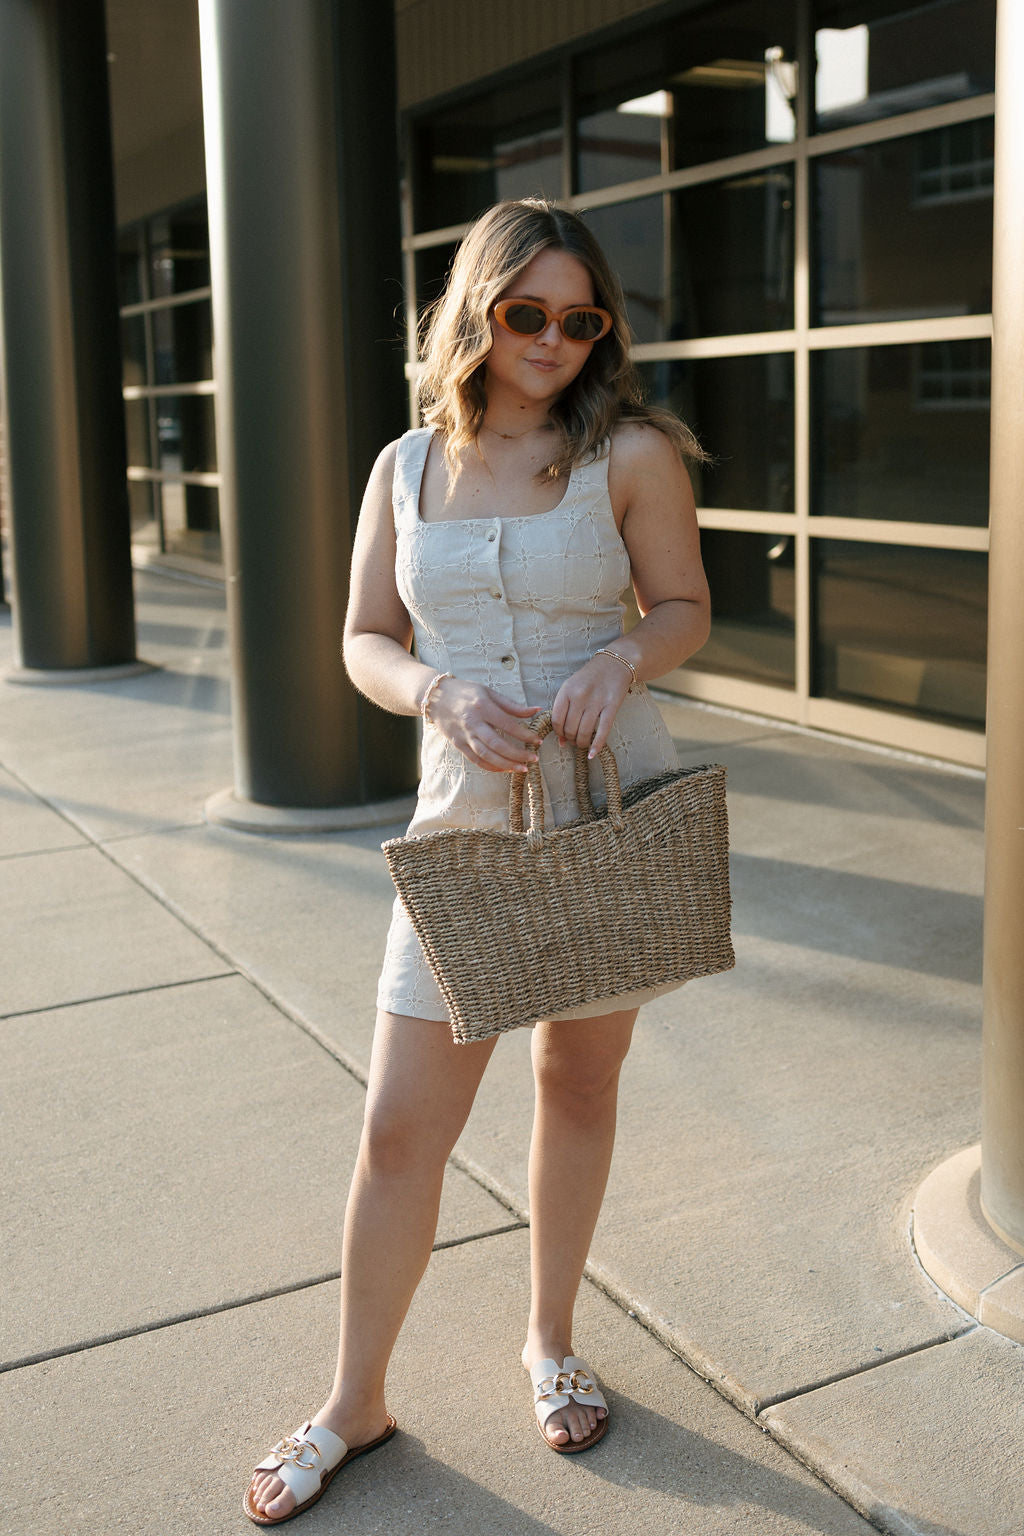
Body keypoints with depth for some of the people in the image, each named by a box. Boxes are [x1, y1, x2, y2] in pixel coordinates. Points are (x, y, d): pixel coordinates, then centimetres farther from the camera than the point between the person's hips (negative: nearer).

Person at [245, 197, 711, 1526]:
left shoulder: (631, 451, -3)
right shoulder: (408, 466, 3)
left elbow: (685, 607, 4)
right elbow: (365, 640, 6)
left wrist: (623, 660, -18)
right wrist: (442, 694, -15)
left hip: (612, 807, -1)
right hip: (469, 818, 1)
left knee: (578, 1084, 14)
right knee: (401, 1126, 2)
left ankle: (551, 1341, 37)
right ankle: (356, 1401, 22)